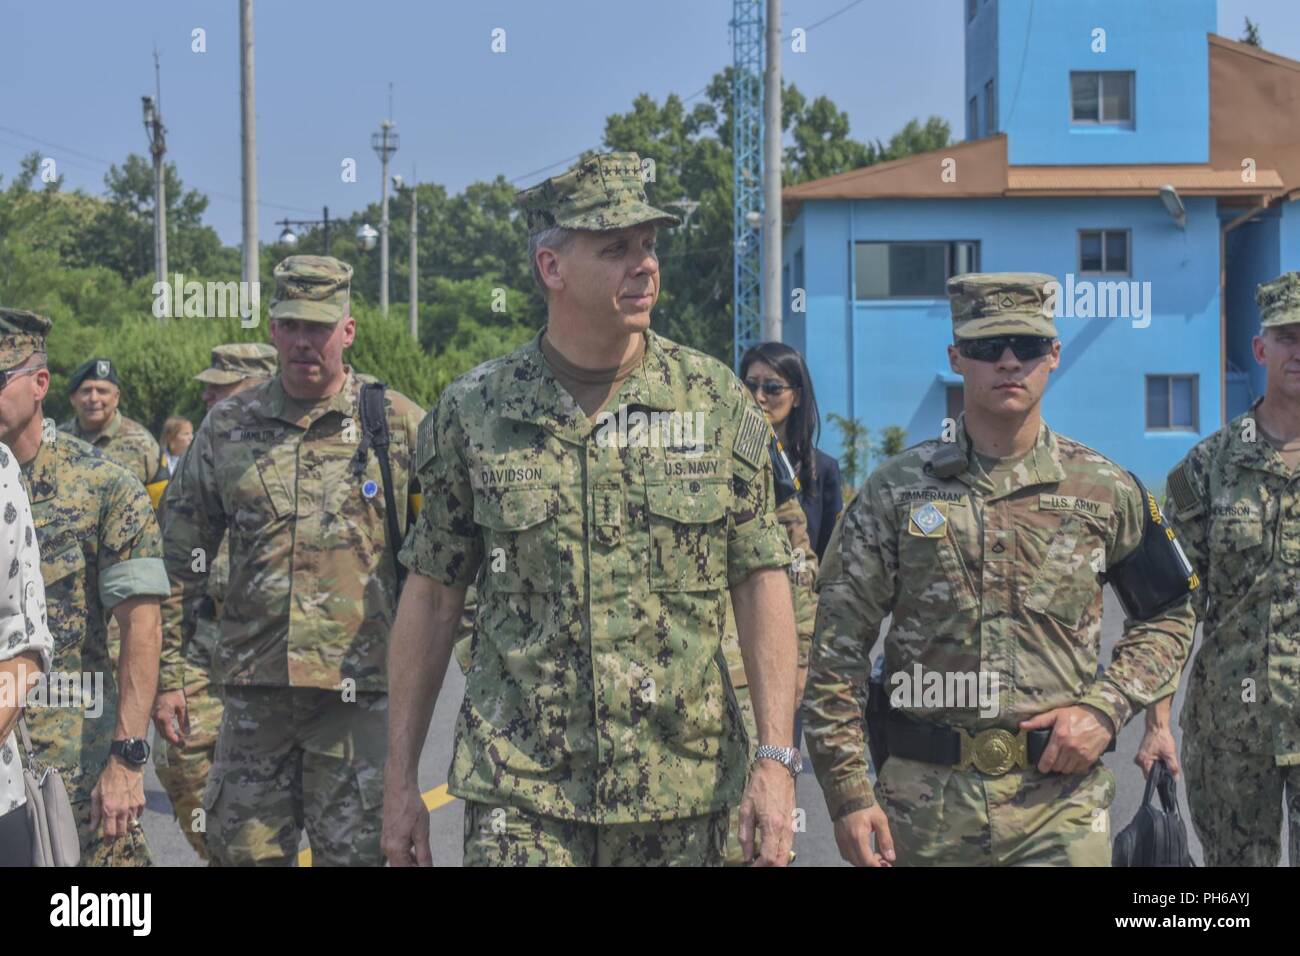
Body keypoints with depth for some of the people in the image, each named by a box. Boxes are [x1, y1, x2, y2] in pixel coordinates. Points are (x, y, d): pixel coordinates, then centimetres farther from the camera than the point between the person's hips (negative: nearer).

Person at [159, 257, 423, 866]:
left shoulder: (398, 422, 0)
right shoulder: (226, 425, 8)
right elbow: (181, 555, 12)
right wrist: (163, 667, 9)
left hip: (357, 685, -3)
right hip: (252, 681, 3)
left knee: (351, 851, 1)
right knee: (242, 850, 10)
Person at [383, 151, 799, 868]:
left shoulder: (716, 401, 2)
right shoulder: (473, 412, 1)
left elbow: (761, 581, 2)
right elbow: (432, 594, 6)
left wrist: (775, 757, -6)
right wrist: (400, 779, 5)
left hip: (681, 796, 1)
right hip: (520, 793, -1)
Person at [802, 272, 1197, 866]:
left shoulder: (1105, 492, 5)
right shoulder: (896, 491, 2)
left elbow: (1168, 618, 16)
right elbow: (836, 650, 1)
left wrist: (1104, 708, -1)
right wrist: (849, 792, -5)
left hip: (1062, 805, 0)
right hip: (924, 804, 0)